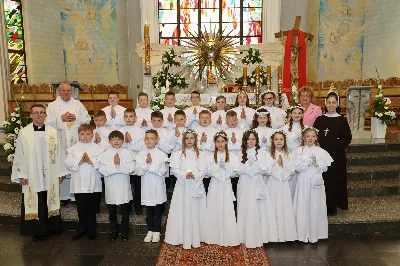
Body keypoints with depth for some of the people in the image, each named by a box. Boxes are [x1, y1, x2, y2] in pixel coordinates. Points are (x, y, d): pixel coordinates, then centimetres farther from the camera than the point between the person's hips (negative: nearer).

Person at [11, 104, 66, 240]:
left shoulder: (53, 132, 0)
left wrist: (61, 172, 4)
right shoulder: (23, 132, -3)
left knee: (50, 201, 11)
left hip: (50, 175, 1)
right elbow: (19, 155, -1)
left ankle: (51, 227, 26)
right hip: (32, 176, -1)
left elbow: (58, 153, 3)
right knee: (34, 202, 6)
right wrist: (21, 175, -4)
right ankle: (37, 230, 19)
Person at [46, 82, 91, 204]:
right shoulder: (52, 105, 8)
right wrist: (61, 118, -10)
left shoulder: (78, 104, 12)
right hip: (61, 142, -1)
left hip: (77, 141, 1)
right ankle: (63, 195, 7)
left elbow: (88, 119, 8)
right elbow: (47, 121, -1)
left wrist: (76, 118, -7)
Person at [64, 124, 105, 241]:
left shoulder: (98, 148, 0)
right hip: (79, 185, 2)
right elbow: (68, 164, -4)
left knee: (92, 208, 9)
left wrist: (91, 161, -20)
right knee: (81, 208, 13)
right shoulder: (73, 149, 6)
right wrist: (79, 162, -17)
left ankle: (91, 229, 24)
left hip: (93, 185, -1)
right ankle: (82, 228, 30)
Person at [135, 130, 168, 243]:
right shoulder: (141, 154, -1)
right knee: (149, 211, 14)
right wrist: (146, 163, -21)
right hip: (147, 187, 2)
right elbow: (138, 172, -7)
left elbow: (162, 171, -15)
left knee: (158, 211, 9)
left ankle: (157, 231, 24)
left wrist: (151, 163, -21)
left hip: (158, 187, -2)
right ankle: (150, 230, 29)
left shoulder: (161, 154, -8)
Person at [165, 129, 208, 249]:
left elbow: (204, 170, -1)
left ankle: (196, 237, 15)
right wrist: (185, 174, -19)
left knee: (196, 211, 5)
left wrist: (195, 175, -19)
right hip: (182, 185, -1)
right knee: (182, 211, 2)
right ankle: (182, 237, 11)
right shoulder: (178, 153, 3)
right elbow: (174, 169, -4)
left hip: (197, 185, 1)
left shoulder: (200, 154, 5)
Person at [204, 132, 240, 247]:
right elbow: (209, 173, -1)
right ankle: (214, 237, 16)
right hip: (214, 186, 1)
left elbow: (234, 173, -1)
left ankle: (228, 238, 11)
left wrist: (226, 166, -16)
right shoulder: (210, 156, 3)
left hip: (226, 186, -1)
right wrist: (218, 166, -16)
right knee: (214, 211, 4)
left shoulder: (232, 156, 0)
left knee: (227, 211, -1)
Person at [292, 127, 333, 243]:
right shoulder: (298, 151, 2)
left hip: (316, 181, 0)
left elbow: (325, 167, 1)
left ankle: (315, 233, 17)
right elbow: (296, 167, -7)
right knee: (303, 207, 2)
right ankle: (303, 234, 13)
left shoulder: (321, 151, 3)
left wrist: (317, 164, -16)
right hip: (303, 182, 0)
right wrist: (308, 163, -17)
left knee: (316, 207, 4)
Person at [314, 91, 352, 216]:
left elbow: (347, 139, -3)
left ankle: (332, 205, 18)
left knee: (335, 179, 4)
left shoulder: (342, 120, 0)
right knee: (323, 179, 4)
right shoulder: (319, 119, 6)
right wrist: (320, 143, -9)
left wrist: (336, 144, -16)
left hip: (337, 156, -2)